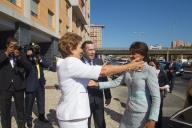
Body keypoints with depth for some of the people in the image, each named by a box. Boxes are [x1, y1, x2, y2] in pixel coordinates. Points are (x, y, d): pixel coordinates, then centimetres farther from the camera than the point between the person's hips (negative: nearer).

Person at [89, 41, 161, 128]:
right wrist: (97, 84, -8)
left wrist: (152, 120, -21)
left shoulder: (149, 70, -15)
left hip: (143, 114, -6)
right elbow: (115, 82, 1)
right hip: (128, 112, 6)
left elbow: (156, 97, -17)